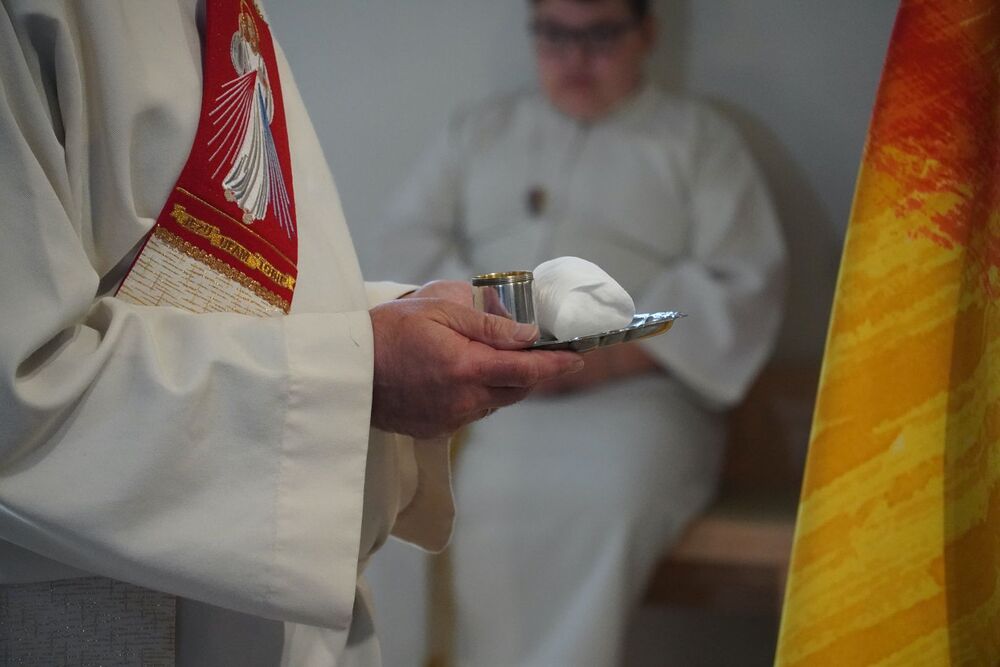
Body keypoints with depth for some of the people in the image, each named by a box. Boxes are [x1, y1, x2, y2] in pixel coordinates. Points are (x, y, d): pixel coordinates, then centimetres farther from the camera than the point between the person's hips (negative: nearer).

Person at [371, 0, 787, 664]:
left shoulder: (699, 138, 14)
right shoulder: (481, 128, 24)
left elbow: (744, 286, 2)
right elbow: (409, 242, 14)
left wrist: (611, 354, -12)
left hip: (630, 391, -2)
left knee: (597, 497, -37)